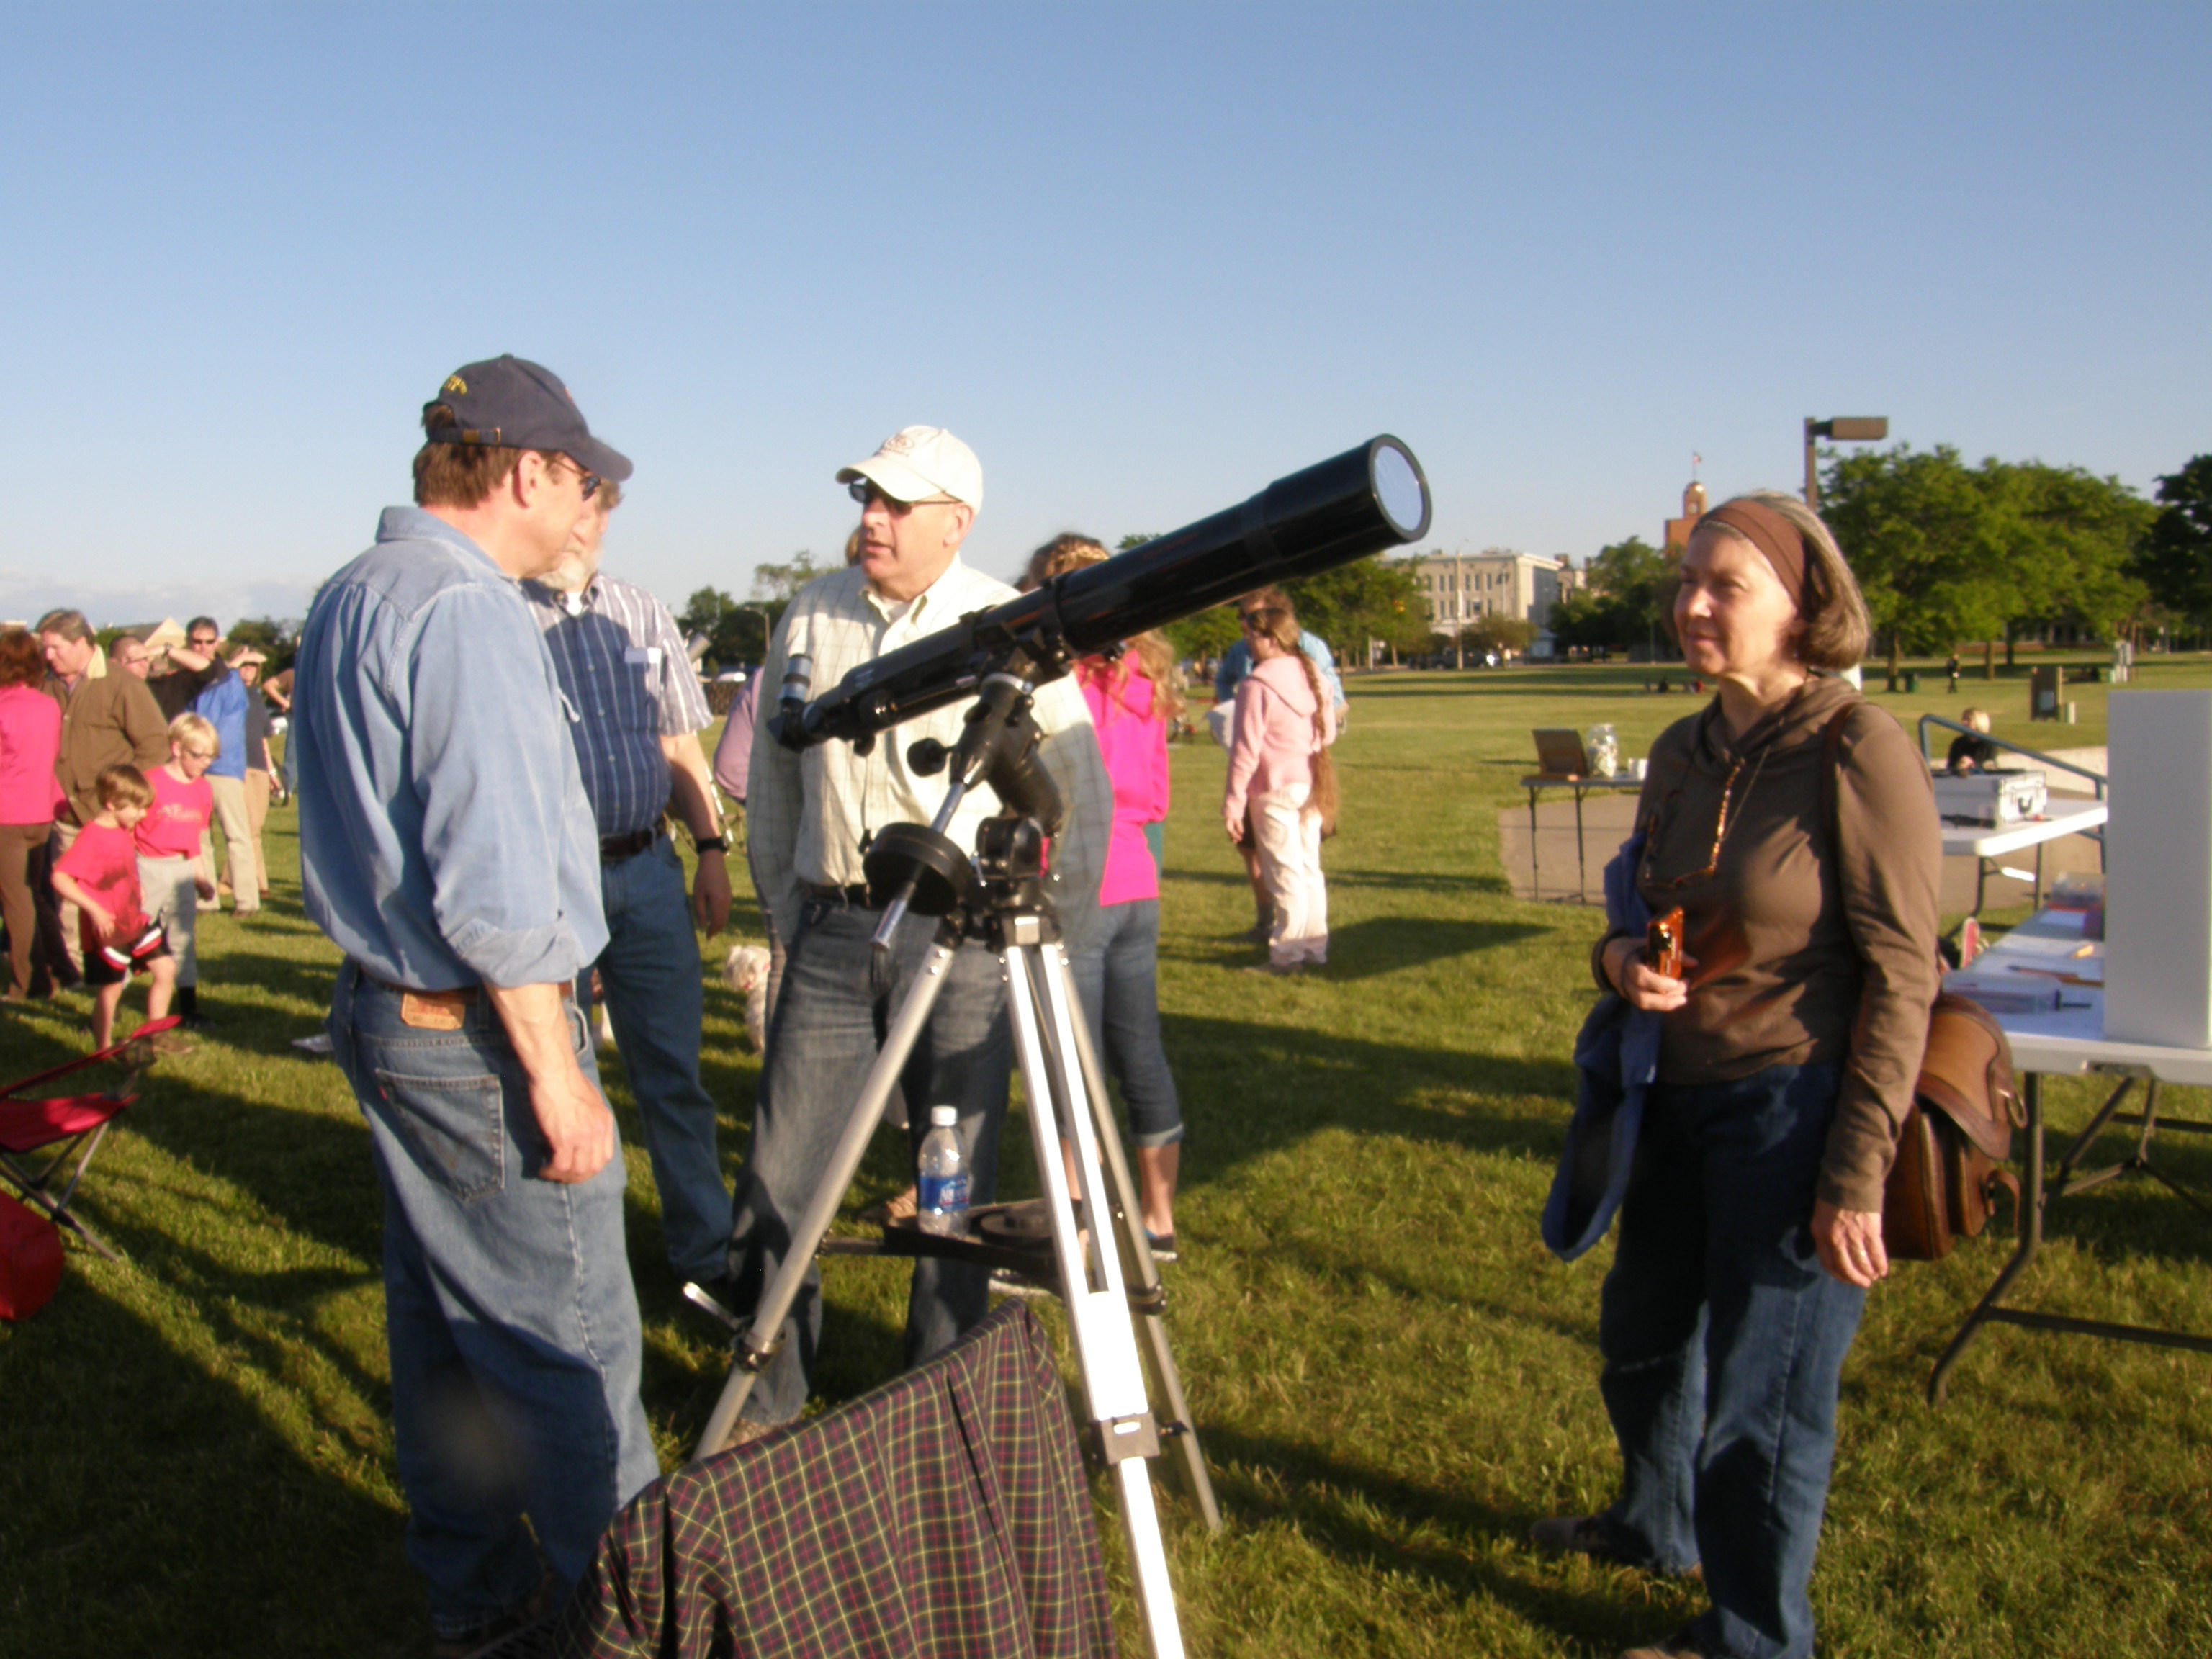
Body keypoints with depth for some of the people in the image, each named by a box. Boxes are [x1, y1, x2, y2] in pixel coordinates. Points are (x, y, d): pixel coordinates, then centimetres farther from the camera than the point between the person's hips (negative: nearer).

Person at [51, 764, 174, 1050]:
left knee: (165, 969, 9)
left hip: (135, 922, 8)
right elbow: (60, 878, -25)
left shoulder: (126, 832, 6)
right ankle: (103, 1052, 16)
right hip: (108, 929, -8)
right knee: (111, 989, 1)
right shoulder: (91, 837, -20)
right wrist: (94, 909, -29)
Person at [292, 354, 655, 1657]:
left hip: (383, 1010, 10)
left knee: (442, 1315, 18)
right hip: (479, 1032, -10)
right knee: (571, 1340, 0)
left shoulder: (347, 597, 12)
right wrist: (555, 1071, -20)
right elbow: (493, 884, -25)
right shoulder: (471, 611, -19)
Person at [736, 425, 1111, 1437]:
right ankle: (763, 1406, 19)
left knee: (956, 1186, 5)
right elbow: (772, 775, 18)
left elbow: (1082, 792, 4)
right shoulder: (809, 616, 9)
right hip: (831, 930, 3)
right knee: (776, 1181, 2)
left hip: (960, 937, -3)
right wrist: (786, 909, 15)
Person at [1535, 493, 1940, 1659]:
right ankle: (1655, 1526, 51)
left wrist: (1856, 1178, -18)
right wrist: (1620, 958, -7)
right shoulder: (1682, 753, 5)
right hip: (1681, 1091, 8)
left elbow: (1900, 977, -17)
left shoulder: (1859, 750, -16)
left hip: (1794, 1109, -8)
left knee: (1762, 1396, 6)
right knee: (1643, 1335, 24)